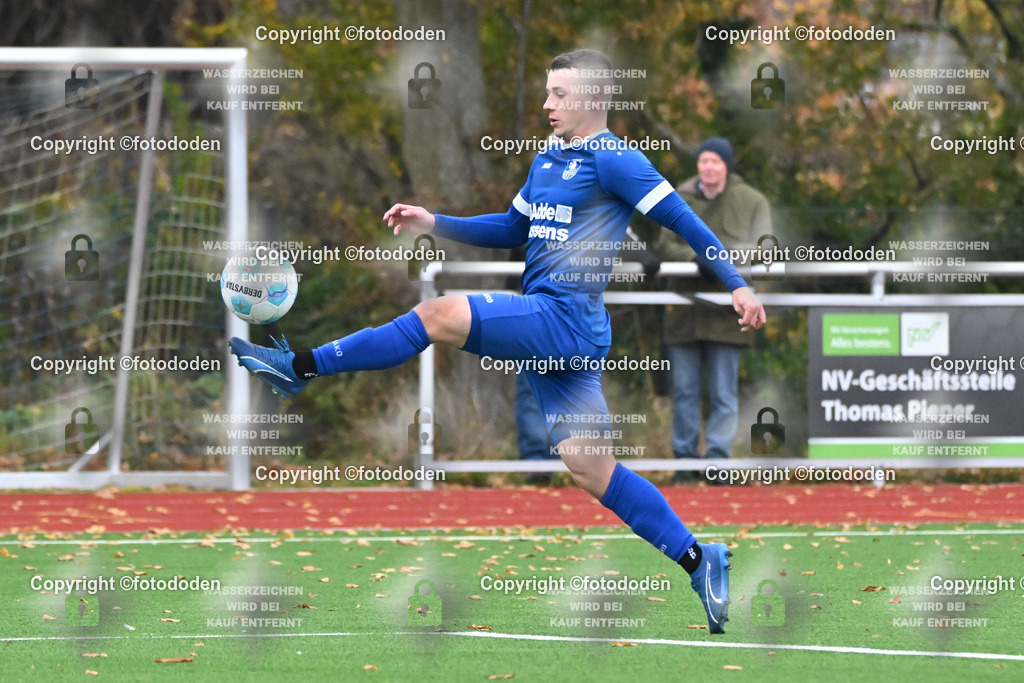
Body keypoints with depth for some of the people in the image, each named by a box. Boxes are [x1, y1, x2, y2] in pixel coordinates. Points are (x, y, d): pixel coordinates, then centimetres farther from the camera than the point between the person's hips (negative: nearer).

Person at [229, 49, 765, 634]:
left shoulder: (612, 160, -6)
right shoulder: (547, 162, 20)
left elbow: (683, 220, -7)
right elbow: (513, 229, 31)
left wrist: (737, 284, -12)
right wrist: (434, 223, 22)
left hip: (566, 318, -10)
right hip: (548, 331, 10)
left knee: (440, 315, -18)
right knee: (593, 471, 6)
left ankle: (301, 367, -14)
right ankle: (701, 561, 9)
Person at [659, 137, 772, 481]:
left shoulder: (752, 203, 6)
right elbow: (665, 247, 0)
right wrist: (696, 257, -19)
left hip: (726, 312, -1)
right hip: (684, 311, 1)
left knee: (724, 392, -1)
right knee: (684, 390, 4)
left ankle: (718, 457, 3)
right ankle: (685, 458, 11)